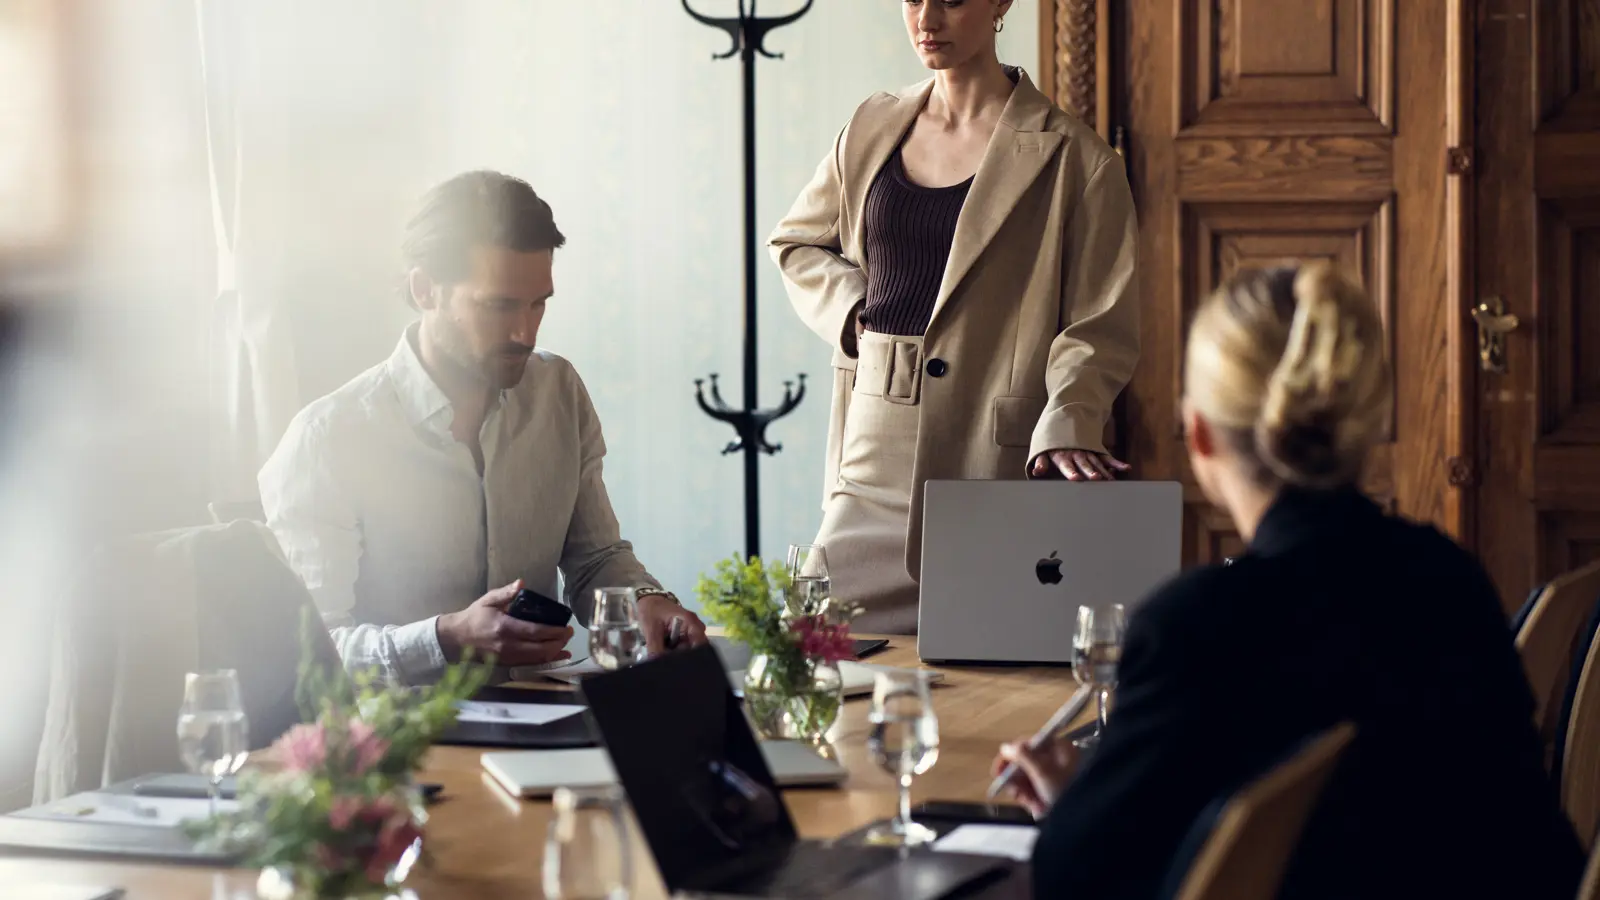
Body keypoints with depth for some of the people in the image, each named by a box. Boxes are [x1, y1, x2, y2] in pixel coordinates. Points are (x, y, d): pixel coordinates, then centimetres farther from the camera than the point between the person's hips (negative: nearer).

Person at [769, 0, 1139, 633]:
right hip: (876, 459, 5)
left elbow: (1100, 326, -5)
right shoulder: (874, 129, 13)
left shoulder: (1069, 157, -2)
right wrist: (854, 307, 7)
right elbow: (795, 244, 27)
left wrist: (1066, 427, -22)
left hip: (994, 465, -5)